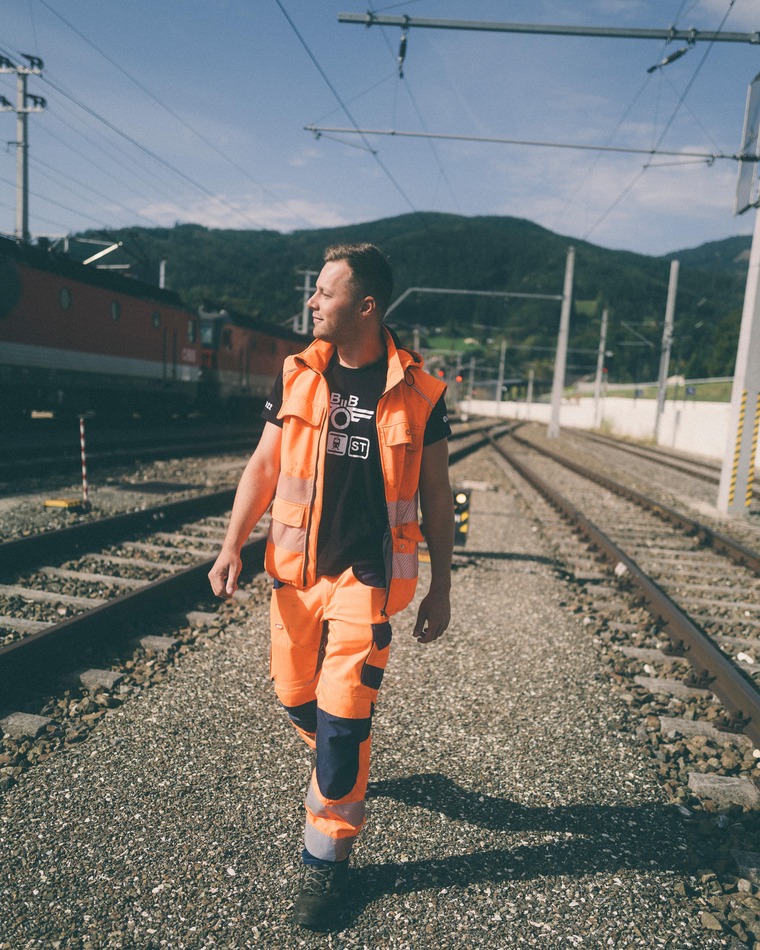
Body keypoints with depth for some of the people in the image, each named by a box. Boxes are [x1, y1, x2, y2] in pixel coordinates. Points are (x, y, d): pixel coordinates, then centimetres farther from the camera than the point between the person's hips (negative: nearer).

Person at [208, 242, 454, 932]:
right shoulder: (298, 376, 2)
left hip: (370, 575, -3)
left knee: (341, 719, -2)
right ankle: (342, 763, 49)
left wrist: (440, 589, 1)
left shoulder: (417, 390, -6)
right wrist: (232, 548, -1)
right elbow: (263, 467, 6)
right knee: (297, 697, 15)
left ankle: (327, 858, 20)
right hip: (298, 568, 4)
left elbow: (436, 497, 0)